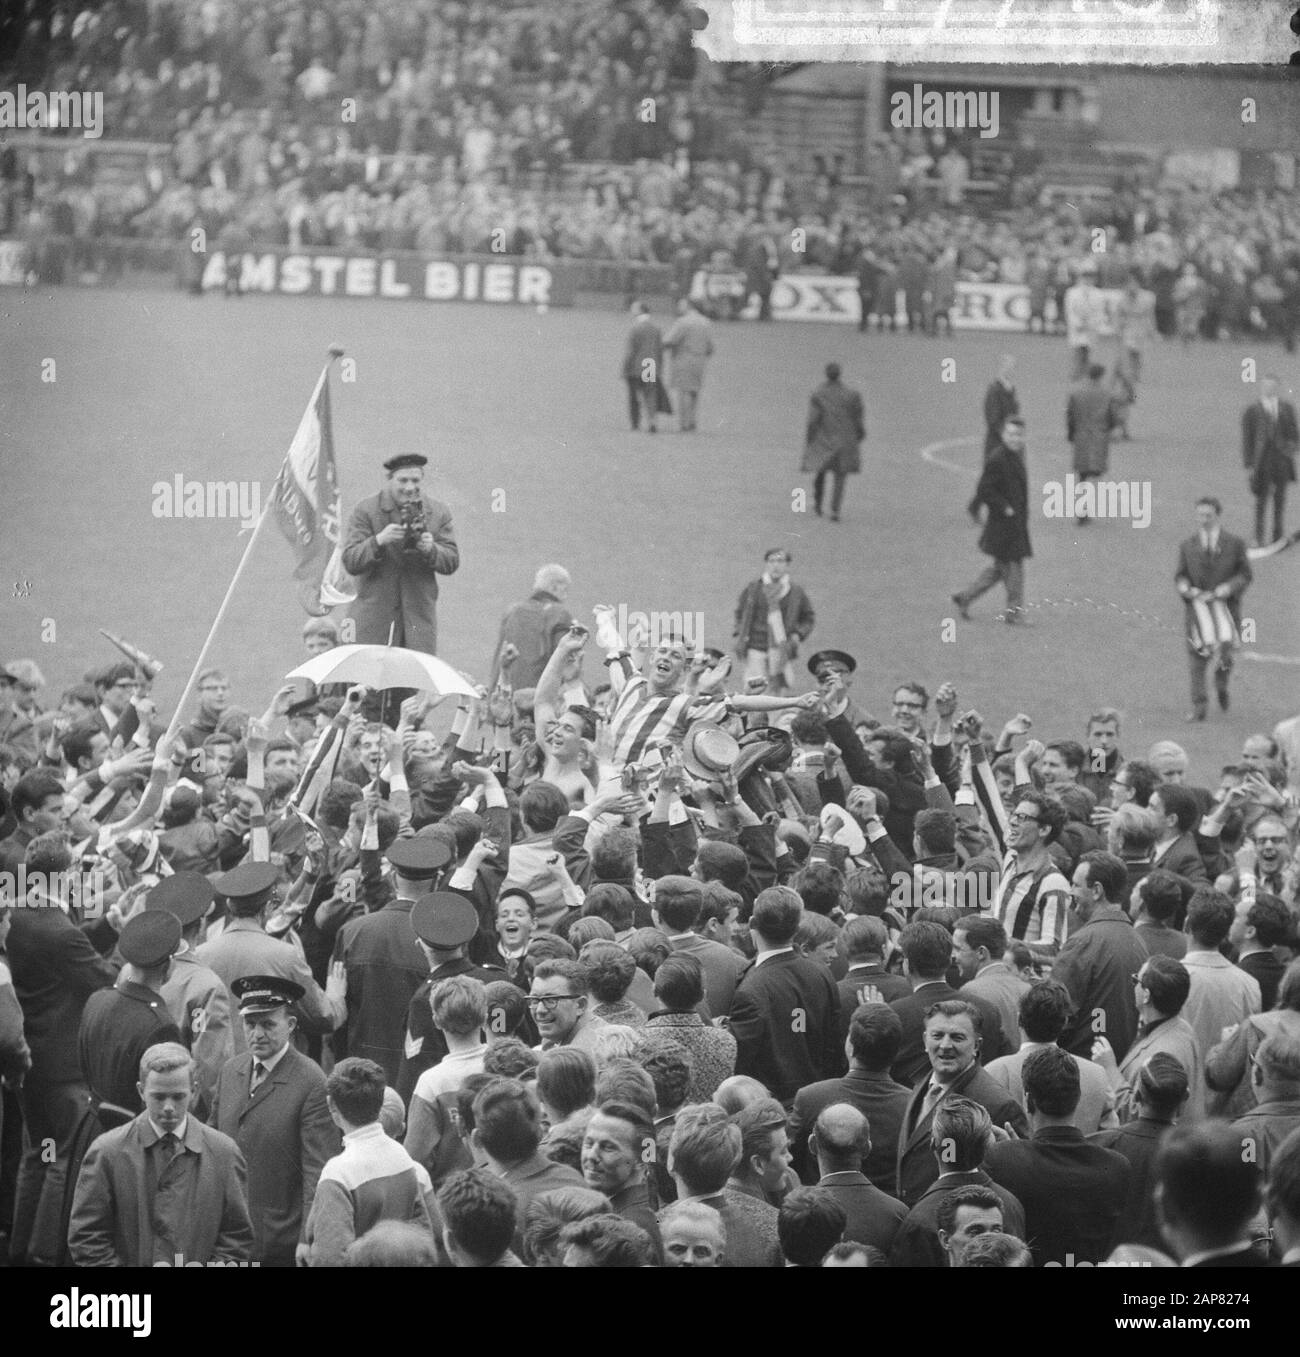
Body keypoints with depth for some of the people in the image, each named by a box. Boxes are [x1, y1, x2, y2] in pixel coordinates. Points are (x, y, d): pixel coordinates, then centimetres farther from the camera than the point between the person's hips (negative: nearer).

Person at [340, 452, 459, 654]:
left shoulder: (439, 513, 7)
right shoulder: (366, 511, -1)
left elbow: (452, 563, 4)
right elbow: (350, 562, -8)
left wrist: (430, 549, -17)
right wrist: (378, 541, -25)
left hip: (419, 619, 2)